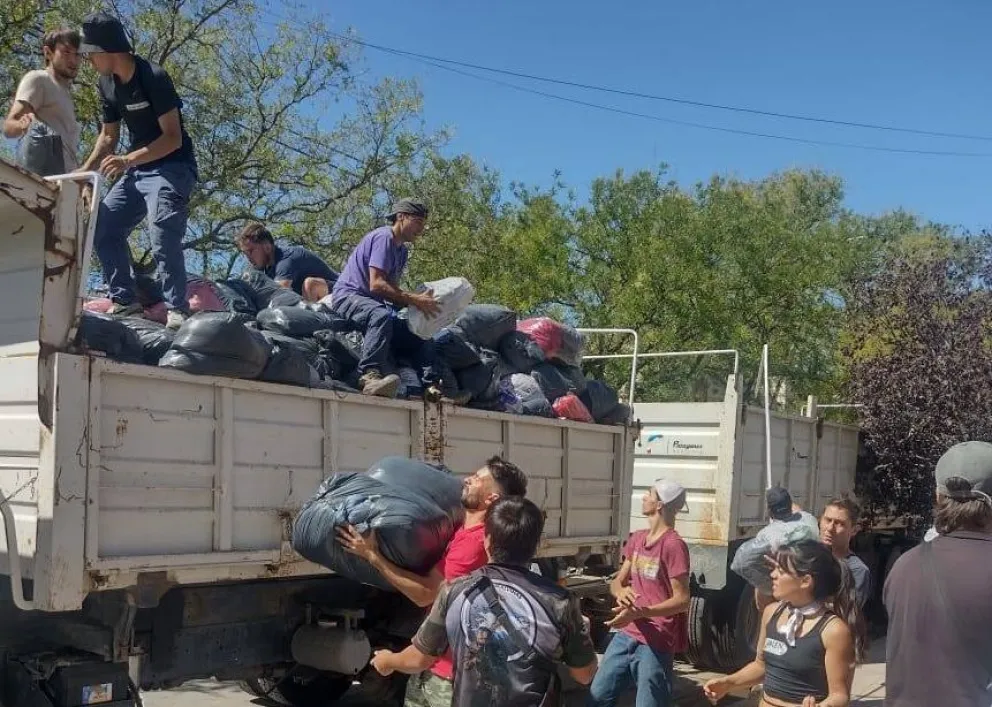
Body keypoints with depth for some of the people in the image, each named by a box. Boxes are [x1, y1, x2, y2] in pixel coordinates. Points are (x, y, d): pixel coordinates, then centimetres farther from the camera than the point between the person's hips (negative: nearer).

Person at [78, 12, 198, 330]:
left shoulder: (154, 78, -20)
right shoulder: (107, 85, 4)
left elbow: (173, 138, -23)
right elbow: (108, 137, 14)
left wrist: (128, 159, -34)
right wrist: (83, 174, 2)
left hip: (172, 167, -8)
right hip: (138, 170, 9)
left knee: (163, 236, -25)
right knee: (103, 229, 2)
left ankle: (177, 310, -22)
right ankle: (125, 301, 7)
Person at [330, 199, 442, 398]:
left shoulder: (401, 249, 20)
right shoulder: (384, 237, -10)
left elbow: (392, 290, 9)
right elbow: (376, 285, -22)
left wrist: (419, 300, -8)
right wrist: (414, 300, -23)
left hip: (374, 303, 10)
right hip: (348, 296, -10)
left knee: (421, 337, 1)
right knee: (381, 315, -41)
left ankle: (432, 388, -14)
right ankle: (370, 374, -54)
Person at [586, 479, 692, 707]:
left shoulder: (674, 545, -15)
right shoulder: (636, 539, 10)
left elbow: (682, 600, -15)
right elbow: (617, 581, 15)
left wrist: (640, 612, -26)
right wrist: (621, 591, -10)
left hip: (656, 643, -8)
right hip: (626, 635, 8)